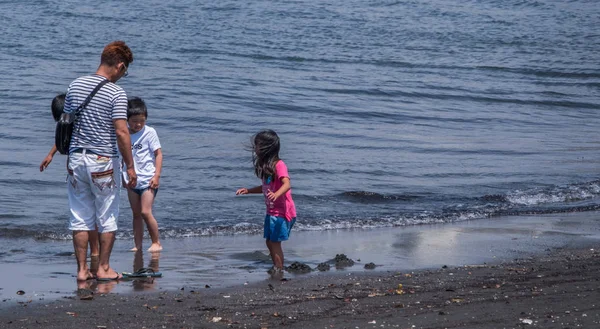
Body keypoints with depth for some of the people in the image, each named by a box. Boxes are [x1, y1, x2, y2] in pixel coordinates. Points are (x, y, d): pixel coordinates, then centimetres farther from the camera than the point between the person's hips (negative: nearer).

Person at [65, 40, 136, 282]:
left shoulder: (75, 85, 4)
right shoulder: (116, 93, -12)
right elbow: (121, 132, -16)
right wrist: (130, 166, -8)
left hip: (77, 159, 5)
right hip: (104, 161, -5)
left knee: (80, 217, 9)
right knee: (107, 218, 8)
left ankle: (82, 270, 10)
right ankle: (103, 269, 12)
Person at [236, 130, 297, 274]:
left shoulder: (279, 165, -18)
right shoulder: (266, 165, 12)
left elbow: (287, 184, -33)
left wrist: (276, 194, -51)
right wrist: (248, 190, 20)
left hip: (282, 211, -9)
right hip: (272, 211, 9)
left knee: (274, 242, -5)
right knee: (270, 242, 14)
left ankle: (279, 269, 3)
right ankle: (276, 268, 24)